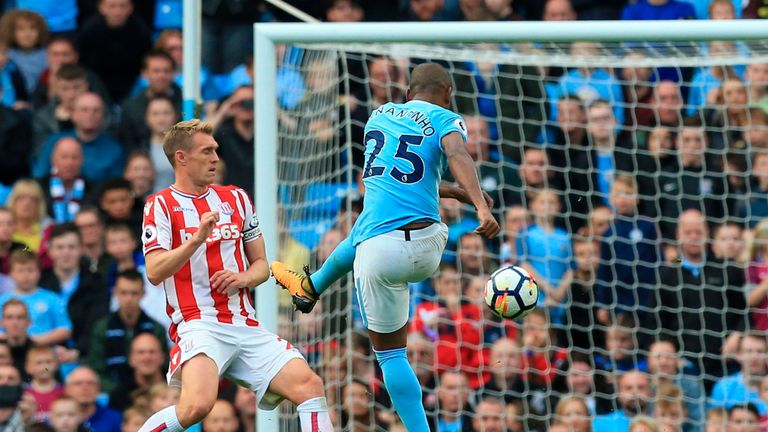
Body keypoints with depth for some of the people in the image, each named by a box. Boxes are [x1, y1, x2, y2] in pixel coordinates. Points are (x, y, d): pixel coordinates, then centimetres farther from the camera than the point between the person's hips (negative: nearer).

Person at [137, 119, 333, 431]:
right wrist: (197, 238, -24)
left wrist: (243, 279, -1)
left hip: (246, 326, 6)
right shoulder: (161, 205, 1)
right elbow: (154, 273, -11)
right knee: (198, 404, -30)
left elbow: (261, 264, 22)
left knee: (310, 386, -12)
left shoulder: (236, 198, 18)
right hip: (199, 323, -6)